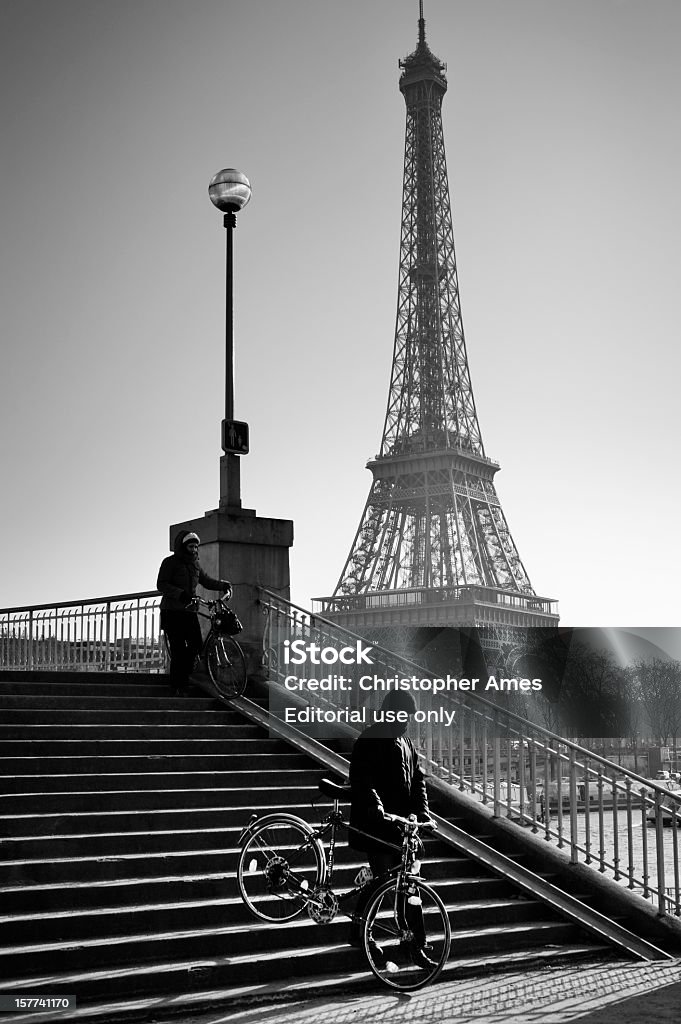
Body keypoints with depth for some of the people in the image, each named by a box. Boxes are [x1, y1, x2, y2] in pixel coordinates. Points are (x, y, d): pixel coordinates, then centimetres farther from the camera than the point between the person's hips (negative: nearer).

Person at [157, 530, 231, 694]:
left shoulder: (195, 564, 15)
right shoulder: (170, 562, -5)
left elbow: (206, 581, 22)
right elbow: (161, 585, -14)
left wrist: (222, 584, 7)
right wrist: (180, 594, -27)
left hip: (190, 611, 6)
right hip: (172, 611, -6)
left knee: (196, 644, -3)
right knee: (178, 648, -8)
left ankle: (184, 675, 18)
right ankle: (178, 685, 1)